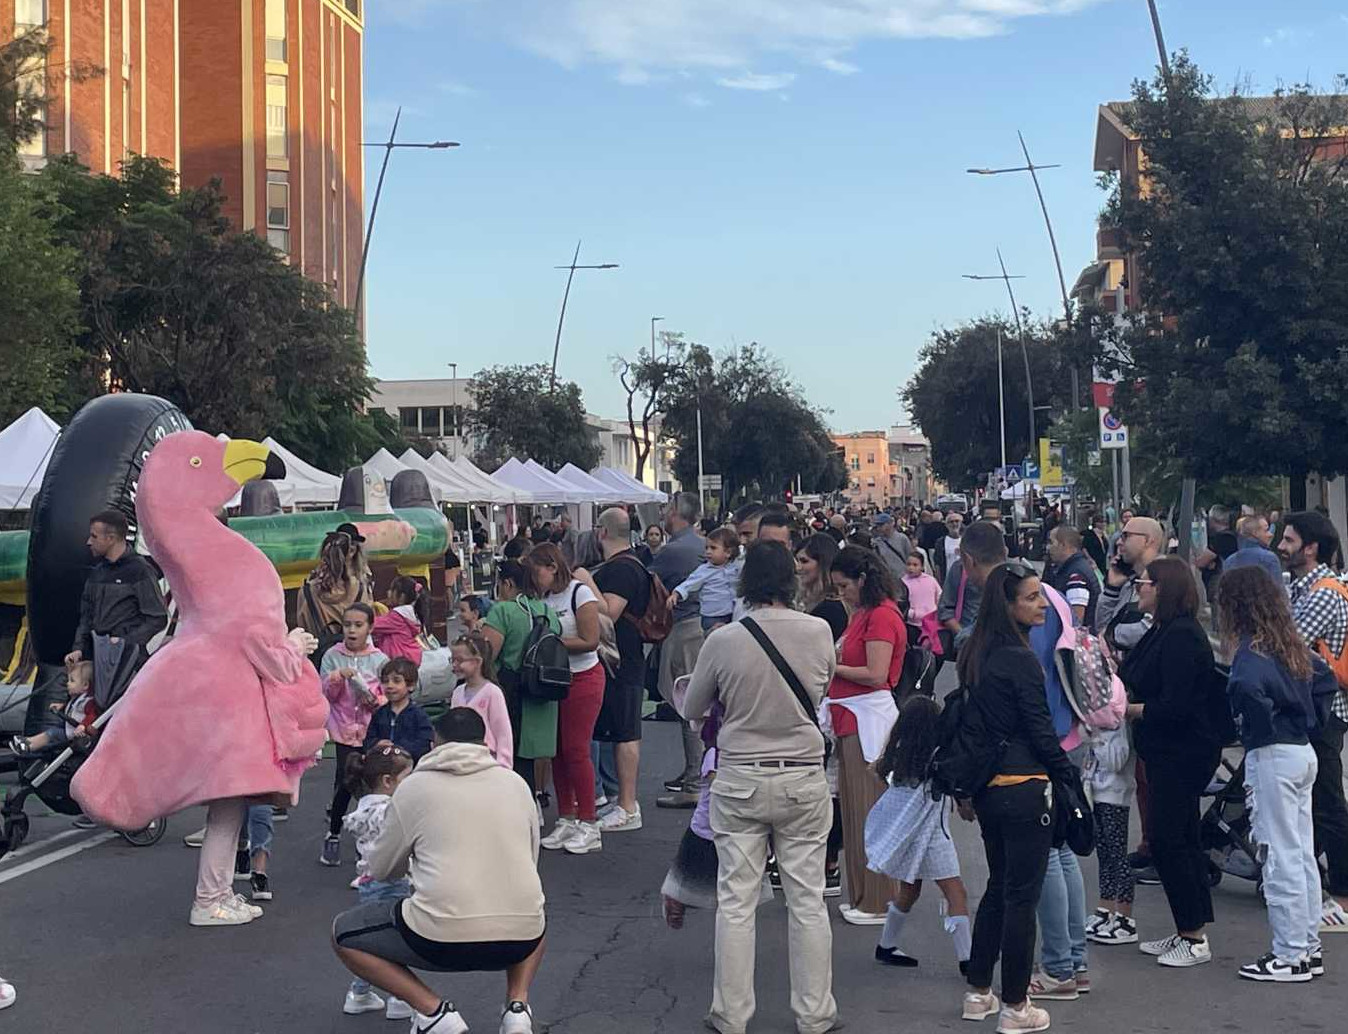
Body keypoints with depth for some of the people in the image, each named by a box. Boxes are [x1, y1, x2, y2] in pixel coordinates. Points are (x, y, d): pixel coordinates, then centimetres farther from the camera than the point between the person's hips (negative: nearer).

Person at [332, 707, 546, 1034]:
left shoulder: (414, 786, 5)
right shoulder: (517, 784, 13)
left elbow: (380, 869, 15)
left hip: (445, 938, -4)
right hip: (521, 939, 4)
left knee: (342, 934, 19)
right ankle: (517, 1007, 15)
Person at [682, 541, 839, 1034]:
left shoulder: (722, 642, -12)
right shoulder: (819, 632, -9)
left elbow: (692, 708, 3)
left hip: (739, 782, -1)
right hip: (804, 780, 1)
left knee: (736, 901, 8)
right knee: (807, 900, 10)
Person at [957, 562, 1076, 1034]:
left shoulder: (976, 655, 8)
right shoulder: (1021, 660, -17)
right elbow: (1040, 731, -14)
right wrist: (1070, 776, -2)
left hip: (986, 785, 8)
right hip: (1023, 788, -8)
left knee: (998, 885, 19)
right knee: (1022, 894, 1)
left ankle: (978, 993, 26)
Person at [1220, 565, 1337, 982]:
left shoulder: (1251, 649, -16)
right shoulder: (1290, 644, 10)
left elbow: (1248, 686, -37)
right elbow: (1326, 680, 23)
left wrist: (1257, 727, -19)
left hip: (1272, 756, -9)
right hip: (1304, 751, 9)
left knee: (1281, 857, -2)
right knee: (1303, 854, 14)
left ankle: (1289, 956, 3)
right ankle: (1309, 947, 22)